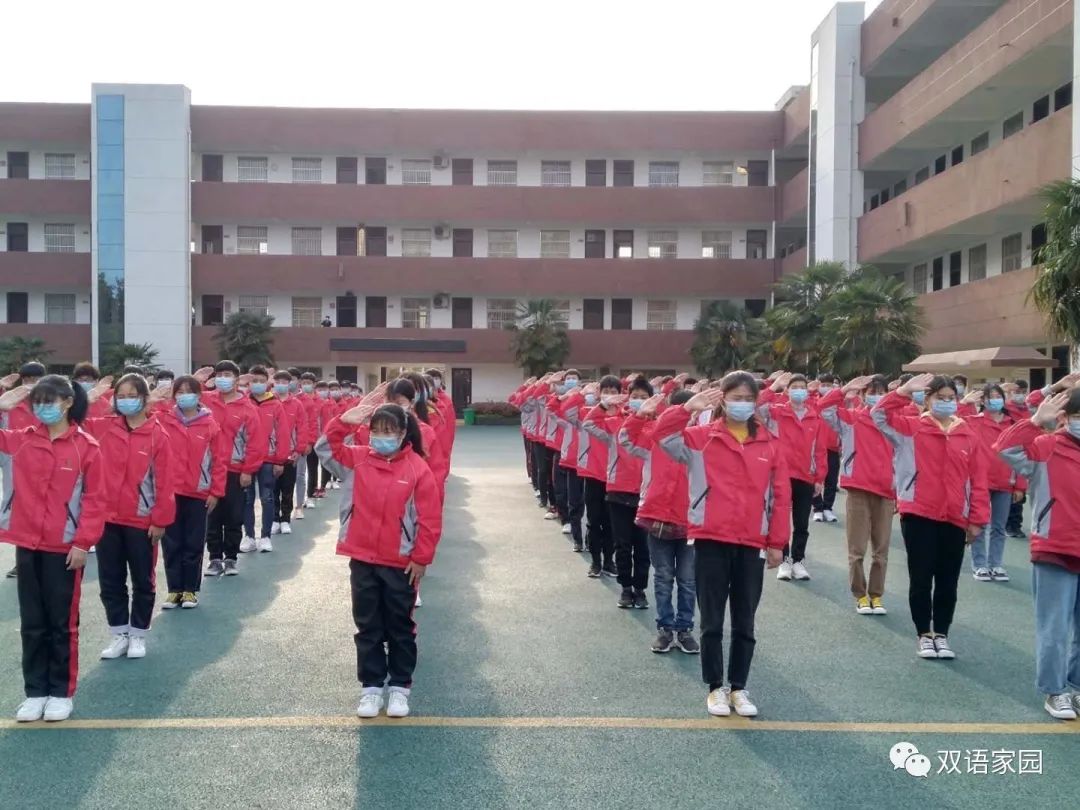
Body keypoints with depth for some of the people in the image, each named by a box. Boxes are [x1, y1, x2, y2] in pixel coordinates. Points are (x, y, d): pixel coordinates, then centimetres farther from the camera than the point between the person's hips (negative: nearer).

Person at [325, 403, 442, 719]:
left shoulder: (418, 468, -11)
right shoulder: (360, 458, 1)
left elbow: (430, 518, -9)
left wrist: (421, 557, -8)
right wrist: (344, 422, -14)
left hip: (401, 563, -3)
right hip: (362, 560, 3)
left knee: (400, 628, 10)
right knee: (368, 627, 11)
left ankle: (400, 687, 22)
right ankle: (371, 686, 21)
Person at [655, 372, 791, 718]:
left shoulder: (770, 444, 5)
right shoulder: (701, 437, 0)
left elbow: (781, 496, 6)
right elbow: (663, 435, -15)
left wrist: (777, 542, 4)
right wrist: (688, 408, -24)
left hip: (752, 545, 2)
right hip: (711, 542, -2)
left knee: (744, 623, 11)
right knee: (712, 621, 7)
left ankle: (739, 688, 24)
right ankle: (716, 688, 20)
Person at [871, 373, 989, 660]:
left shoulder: (969, 435, 6)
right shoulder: (911, 427, 2)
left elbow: (978, 480, 5)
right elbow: (879, 415, -13)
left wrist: (977, 519, 2)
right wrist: (905, 390, -17)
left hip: (955, 520, 2)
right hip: (918, 515, -2)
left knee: (948, 582, 9)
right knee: (921, 578, 4)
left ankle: (941, 635, 23)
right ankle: (924, 635, 18)